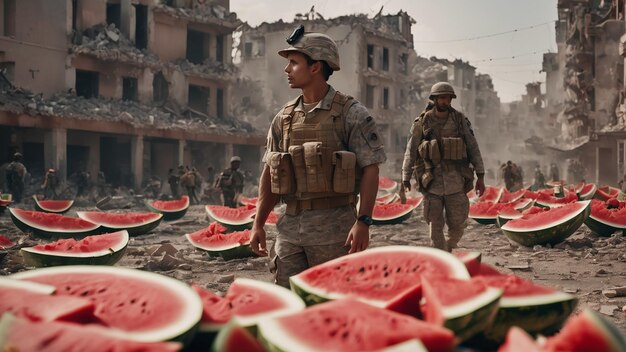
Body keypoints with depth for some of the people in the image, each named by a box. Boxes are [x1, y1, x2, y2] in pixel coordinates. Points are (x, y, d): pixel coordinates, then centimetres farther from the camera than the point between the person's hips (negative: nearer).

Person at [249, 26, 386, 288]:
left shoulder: (351, 114, -5)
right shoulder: (284, 117, 11)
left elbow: (370, 169, -9)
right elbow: (269, 174, 14)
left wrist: (363, 221, -18)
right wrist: (258, 224, 8)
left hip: (334, 227, -5)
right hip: (289, 227, 5)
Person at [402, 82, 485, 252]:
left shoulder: (460, 120, 4)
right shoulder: (422, 122, 2)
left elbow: (473, 148, 5)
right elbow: (410, 151, 4)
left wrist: (480, 176, 1)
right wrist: (405, 179, 1)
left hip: (455, 182, 1)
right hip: (432, 182, 0)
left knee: (457, 227, 3)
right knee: (436, 227, 2)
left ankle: (449, 247, 34)